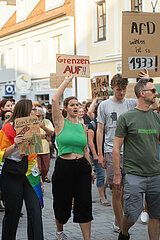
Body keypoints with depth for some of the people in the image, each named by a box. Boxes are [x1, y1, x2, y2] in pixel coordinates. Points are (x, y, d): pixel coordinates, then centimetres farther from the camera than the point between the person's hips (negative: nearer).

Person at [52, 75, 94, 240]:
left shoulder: (82, 126, 11)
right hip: (64, 166, -3)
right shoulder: (61, 122, -2)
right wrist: (66, 82, -5)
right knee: (63, 203, 9)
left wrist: (90, 169, 17)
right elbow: (54, 100, -15)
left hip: (82, 166, 3)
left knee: (84, 204, 0)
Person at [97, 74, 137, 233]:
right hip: (112, 153, -2)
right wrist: (100, 154, 0)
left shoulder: (132, 104, 8)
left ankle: (118, 221, 28)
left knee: (126, 190, 9)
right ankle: (121, 226, 8)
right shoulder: (104, 105, 4)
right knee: (117, 191, -3)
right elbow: (100, 131, 5)